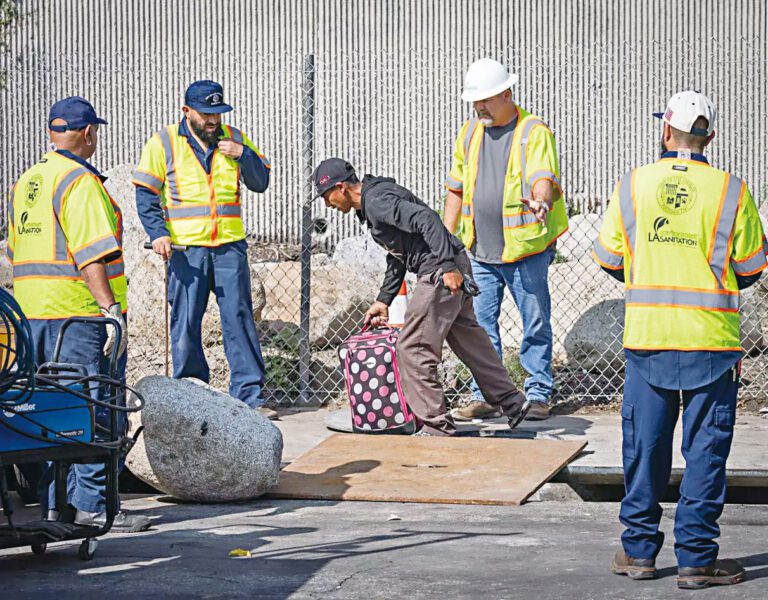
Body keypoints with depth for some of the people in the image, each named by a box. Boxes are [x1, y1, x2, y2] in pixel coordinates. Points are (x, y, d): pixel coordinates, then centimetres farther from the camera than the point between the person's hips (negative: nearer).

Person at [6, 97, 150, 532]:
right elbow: (90, 256, -21)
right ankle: (93, 504, -8)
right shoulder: (81, 183, -13)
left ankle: (55, 502, 16)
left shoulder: (25, 183, 16)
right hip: (81, 315, -9)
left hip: (34, 315, 9)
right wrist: (110, 308, -22)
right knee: (95, 409, -6)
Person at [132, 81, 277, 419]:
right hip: (186, 248, -2)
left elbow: (260, 182, 13)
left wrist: (244, 155, -5)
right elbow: (146, 193, 2)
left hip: (229, 246, 2)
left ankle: (249, 395, 1)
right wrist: (158, 233, -11)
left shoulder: (232, 138, 12)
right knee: (185, 324, 1)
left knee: (239, 317, -2)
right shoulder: (164, 142, 3)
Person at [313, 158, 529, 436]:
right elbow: (396, 258, 28)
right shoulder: (369, 206, 19)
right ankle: (511, 402, 31)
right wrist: (384, 300, 28)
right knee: (470, 342, 22)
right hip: (453, 267, 11)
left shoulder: (377, 201, -15)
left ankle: (436, 426, 0)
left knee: (413, 349, -5)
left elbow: (427, 219, -26)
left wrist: (448, 267, -30)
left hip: (441, 272, -11)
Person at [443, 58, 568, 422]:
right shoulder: (469, 133, 12)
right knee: (480, 324, 6)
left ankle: (538, 395, 11)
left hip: (526, 249, -5)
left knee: (535, 324, 1)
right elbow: (457, 189, 19)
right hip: (480, 251, 5)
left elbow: (544, 177, -21)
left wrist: (540, 200, -43)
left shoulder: (534, 132, -6)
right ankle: (483, 396, 12)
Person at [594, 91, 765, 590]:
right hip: (711, 341, -2)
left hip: (646, 336, 2)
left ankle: (639, 549, 18)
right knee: (706, 450, 4)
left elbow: (610, 260, 6)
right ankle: (696, 557, 5)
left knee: (644, 445, 12)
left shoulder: (632, 185, -1)